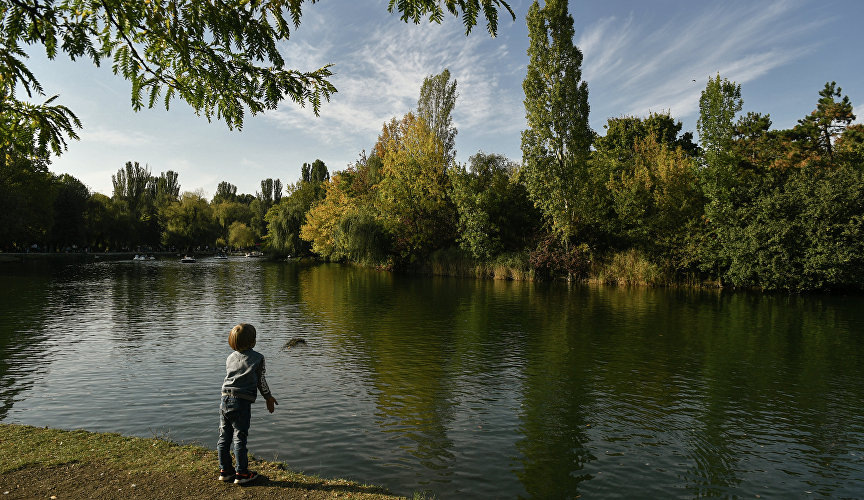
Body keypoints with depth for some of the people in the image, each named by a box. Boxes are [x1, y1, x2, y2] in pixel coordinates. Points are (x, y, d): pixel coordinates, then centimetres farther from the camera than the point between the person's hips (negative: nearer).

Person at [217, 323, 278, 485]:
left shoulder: (230, 358, 11)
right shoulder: (257, 358, -5)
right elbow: (261, 381, 1)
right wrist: (268, 397, 18)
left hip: (225, 399, 6)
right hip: (242, 403, -6)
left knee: (224, 437, 14)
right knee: (239, 438, 2)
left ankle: (225, 470, 25)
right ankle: (241, 473, 11)